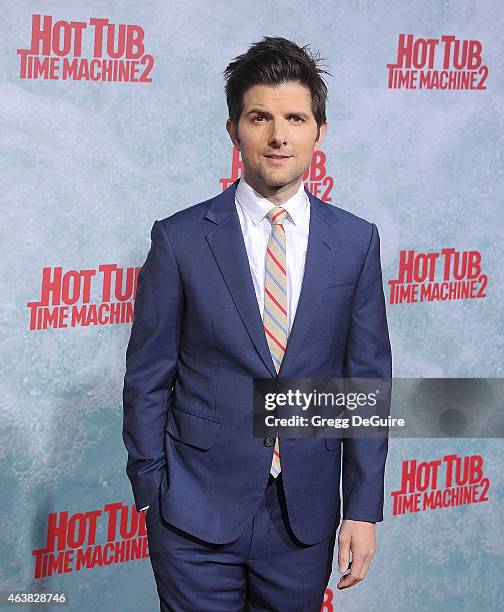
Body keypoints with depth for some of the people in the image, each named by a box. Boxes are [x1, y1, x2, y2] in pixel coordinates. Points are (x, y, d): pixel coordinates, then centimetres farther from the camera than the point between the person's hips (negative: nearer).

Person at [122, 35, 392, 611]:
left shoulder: (356, 242, 2)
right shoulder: (180, 239, -5)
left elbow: (367, 381, 3)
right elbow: (147, 378, 0)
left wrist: (363, 508, 1)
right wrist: (149, 492, 0)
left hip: (306, 516, 2)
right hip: (198, 511, -2)